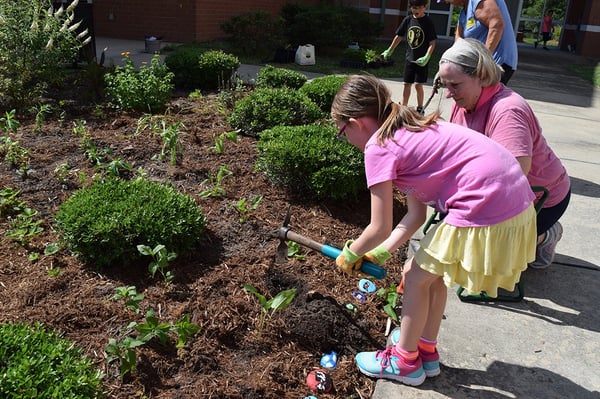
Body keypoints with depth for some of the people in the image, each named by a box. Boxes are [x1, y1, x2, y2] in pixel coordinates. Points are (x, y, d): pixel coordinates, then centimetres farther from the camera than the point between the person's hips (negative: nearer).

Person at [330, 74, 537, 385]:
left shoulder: (379, 147, -10)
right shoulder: (408, 129, 18)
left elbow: (380, 228, -5)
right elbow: (416, 214, 19)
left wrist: (351, 254, 13)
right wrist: (380, 253, 21)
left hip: (486, 210, -9)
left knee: (416, 276, 10)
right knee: (432, 273, 23)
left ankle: (405, 361, 29)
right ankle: (426, 350, 40)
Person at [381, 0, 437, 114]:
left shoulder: (428, 22, -9)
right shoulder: (408, 20, 1)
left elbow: (432, 43, -11)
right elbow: (399, 36, 12)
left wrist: (426, 57, -23)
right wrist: (389, 51, 16)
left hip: (421, 60, -4)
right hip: (409, 58, 4)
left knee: (418, 84, -5)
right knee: (407, 84, 10)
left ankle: (420, 108, 11)